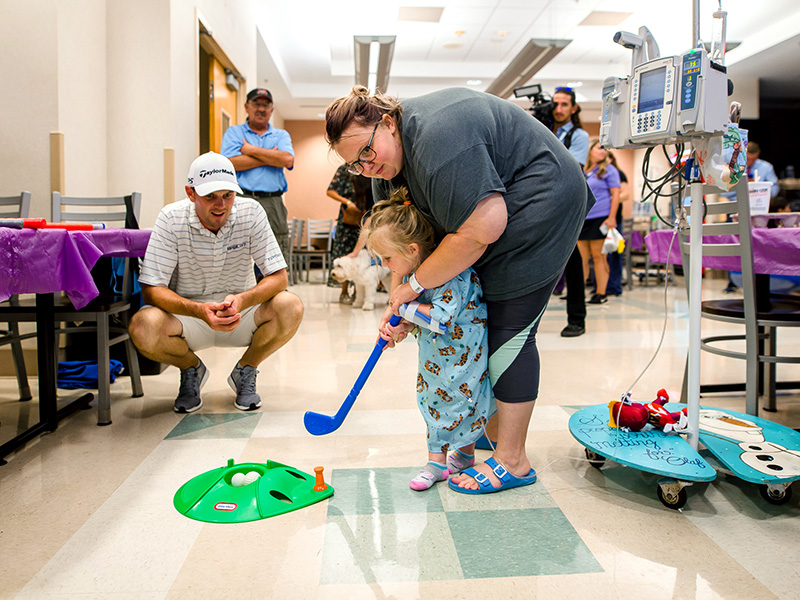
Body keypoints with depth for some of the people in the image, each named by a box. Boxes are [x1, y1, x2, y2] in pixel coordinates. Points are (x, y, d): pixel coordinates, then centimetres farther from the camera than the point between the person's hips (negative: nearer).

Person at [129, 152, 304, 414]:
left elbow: (279, 276, -16)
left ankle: (245, 372, 2)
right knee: (143, 327, -31)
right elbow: (151, 289, -18)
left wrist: (242, 300, -36)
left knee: (290, 307, -28)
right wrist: (199, 310, -37)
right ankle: (192, 369, 5)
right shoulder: (171, 219, -16)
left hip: (242, 314, 1)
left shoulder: (251, 212, -14)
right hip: (187, 312, 0)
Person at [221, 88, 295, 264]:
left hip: (273, 203, 2)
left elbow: (288, 160, -5)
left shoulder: (282, 135, 18)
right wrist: (271, 157, -2)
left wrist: (251, 150, -2)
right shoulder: (234, 132, 14)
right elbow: (230, 162, -6)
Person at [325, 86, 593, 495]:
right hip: (494, 215, 10)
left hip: (539, 207, -9)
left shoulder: (437, 137, -30)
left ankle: (511, 461, -1)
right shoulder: (386, 167, 0)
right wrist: (397, 303, -9)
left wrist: (416, 283, -22)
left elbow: (481, 230, -31)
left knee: (509, 330, -10)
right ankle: (492, 430, 26)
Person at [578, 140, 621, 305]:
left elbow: (615, 194, -3)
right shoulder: (582, 171, 17)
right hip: (582, 219, 5)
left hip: (600, 218, -4)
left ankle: (601, 293, 2)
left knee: (598, 257, -4)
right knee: (582, 257, 5)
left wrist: (611, 218, -12)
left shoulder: (609, 169, 4)